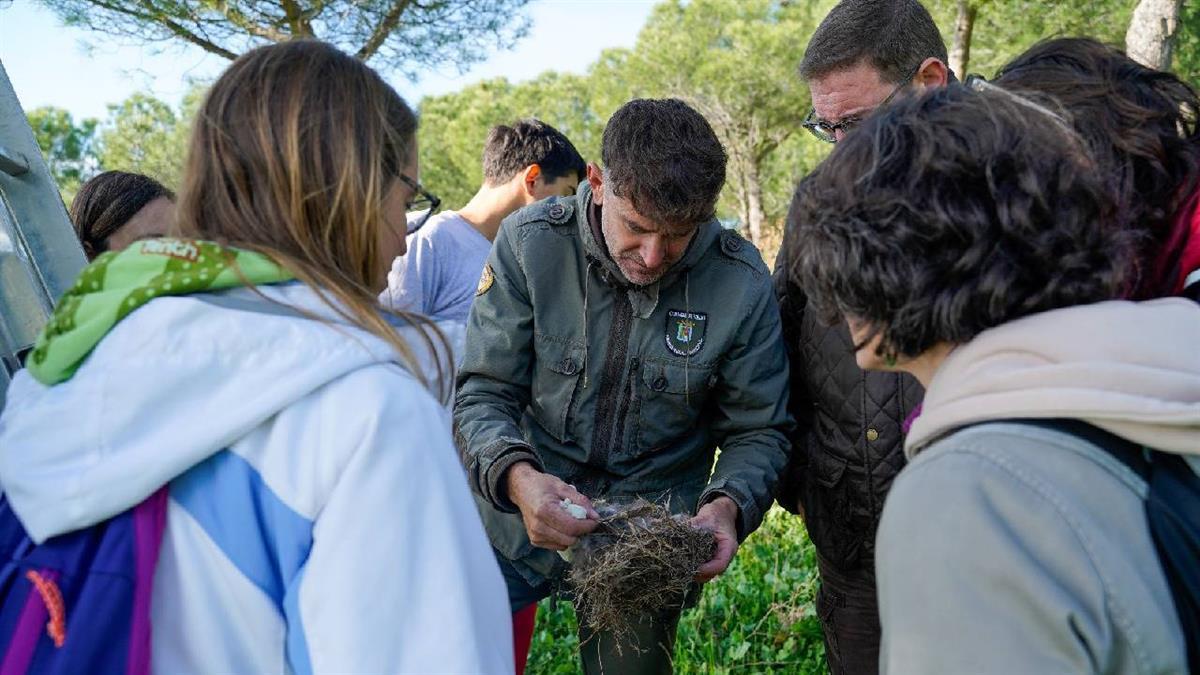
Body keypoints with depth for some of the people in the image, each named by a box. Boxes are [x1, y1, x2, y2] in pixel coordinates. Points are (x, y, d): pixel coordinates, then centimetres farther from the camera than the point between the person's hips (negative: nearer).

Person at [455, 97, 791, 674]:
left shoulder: (742, 283, -15)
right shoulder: (530, 241, -16)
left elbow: (757, 430, -4)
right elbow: (482, 394, -13)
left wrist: (729, 505, -25)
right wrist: (516, 476, -33)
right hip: (516, 518, 0)